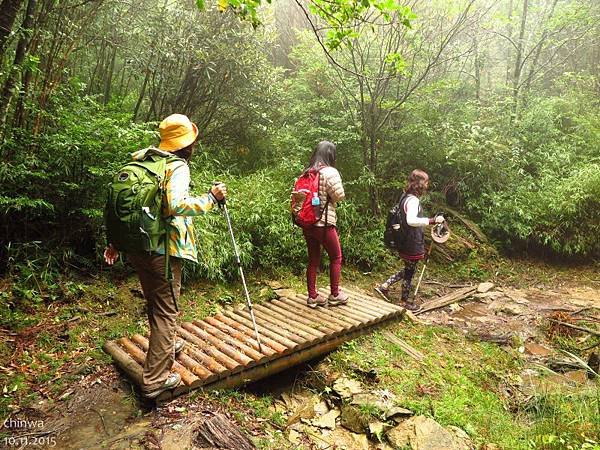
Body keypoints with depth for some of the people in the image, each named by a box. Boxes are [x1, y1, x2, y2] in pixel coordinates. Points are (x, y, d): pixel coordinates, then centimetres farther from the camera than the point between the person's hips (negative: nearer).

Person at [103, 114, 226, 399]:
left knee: (155, 304, 25)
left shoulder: (141, 161, 13)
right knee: (166, 311, 3)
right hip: (162, 250, -8)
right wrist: (211, 198, -16)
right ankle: (155, 380, 9)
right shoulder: (177, 167, -11)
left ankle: (166, 347, 47)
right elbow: (176, 206, -28)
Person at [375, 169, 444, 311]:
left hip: (406, 242, 9)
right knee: (409, 272, 8)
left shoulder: (405, 197, 8)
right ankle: (405, 301, 25)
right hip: (412, 244, -9)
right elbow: (411, 220, -38)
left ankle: (384, 286, 24)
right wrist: (432, 220, -39)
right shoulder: (413, 200, -22)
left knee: (408, 270, 23)